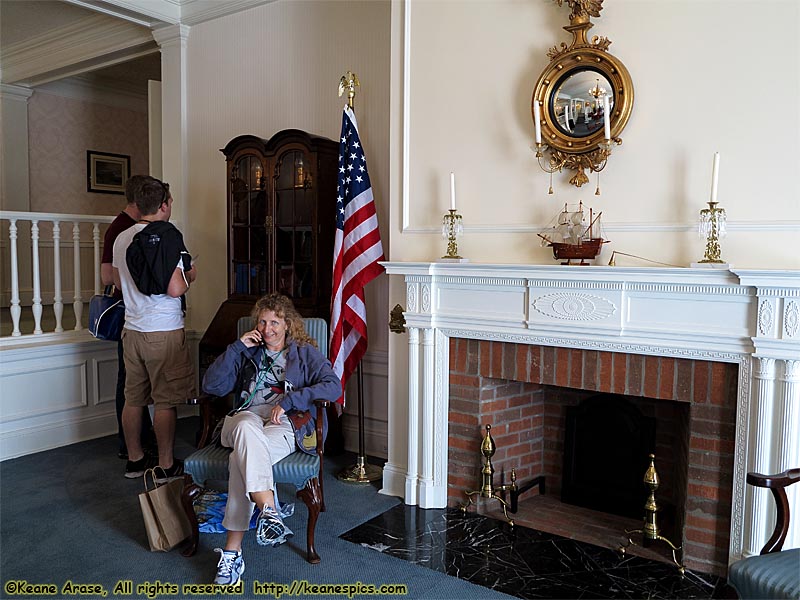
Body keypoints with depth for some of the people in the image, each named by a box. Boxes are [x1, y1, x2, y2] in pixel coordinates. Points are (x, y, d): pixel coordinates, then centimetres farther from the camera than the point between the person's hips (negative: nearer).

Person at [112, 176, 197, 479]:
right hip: (164, 332, -7)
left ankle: (134, 459, 26)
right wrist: (190, 275, -1)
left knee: (133, 398, 14)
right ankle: (166, 465, 11)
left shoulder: (121, 238, 9)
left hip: (132, 329, 7)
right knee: (166, 401, 2)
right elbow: (174, 289, -21)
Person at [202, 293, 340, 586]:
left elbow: (334, 386, -1)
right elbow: (211, 386, 13)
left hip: (285, 424, -2)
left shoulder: (305, 353, 18)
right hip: (246, 417, 2)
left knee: (241, 460, -35)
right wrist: (237, 347, 5)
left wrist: (288, 400, -12)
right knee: (247, 427, -39)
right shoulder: (248, 352, 27)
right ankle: (269, 510, -51)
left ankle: (232, 551, -37)